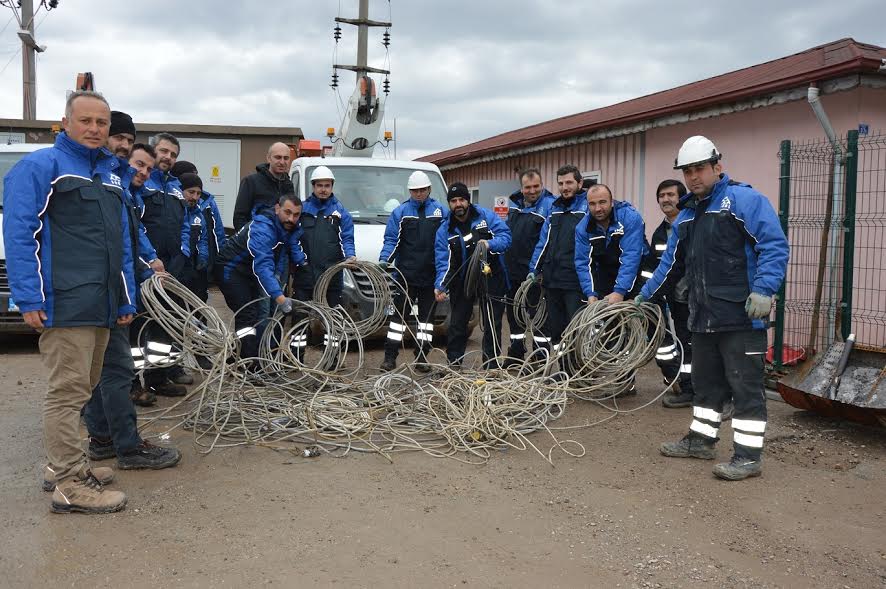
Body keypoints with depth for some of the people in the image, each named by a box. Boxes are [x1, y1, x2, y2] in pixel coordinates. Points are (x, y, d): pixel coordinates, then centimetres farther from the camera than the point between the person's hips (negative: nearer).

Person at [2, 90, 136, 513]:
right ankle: (70, 486, -1)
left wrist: (127, 300, 18)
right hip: (65, 306, -8)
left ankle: (64, 462, 28)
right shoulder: (40, 166, -3)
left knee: (81, 391, 16)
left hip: (102, 308, 8)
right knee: (67, 392, -6)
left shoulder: (111, 172, 20)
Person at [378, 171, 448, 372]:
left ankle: (422, 357, 17)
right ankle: (390, 357, 6)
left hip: (431, 276, 1)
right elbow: (391, 240, 1)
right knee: (399, 314, 1)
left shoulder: (441, 212, 5)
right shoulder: (400, 212, 3)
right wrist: (384, 259, -15)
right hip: (406, 274, -1)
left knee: (426, 315, 8)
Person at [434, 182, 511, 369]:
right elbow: (443, 261, -8)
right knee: (457, 324, 10)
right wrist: (440, 286, -24)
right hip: (461, 282, 2)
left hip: (491, 278, -2)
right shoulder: (445, 230, -1)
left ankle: (491, 366, 13)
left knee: (492, 325, 3)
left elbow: (505, 236, -10)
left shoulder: (486, 216, -4)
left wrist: (489, 244, -31)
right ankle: (454, 363, 24)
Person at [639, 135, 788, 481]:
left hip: (742, 318, -8)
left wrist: (763, 289, -26)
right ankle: (701, 440, 32)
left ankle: (748, 456, 7)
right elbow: (671, 264, 26)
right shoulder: (686, 215, 17)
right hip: (703, 319, 8)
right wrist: (644, 297, 29)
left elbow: (774, 245, -16)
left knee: (745, 387, -1)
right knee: (706, 384, 19)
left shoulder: (744, 200, -9)